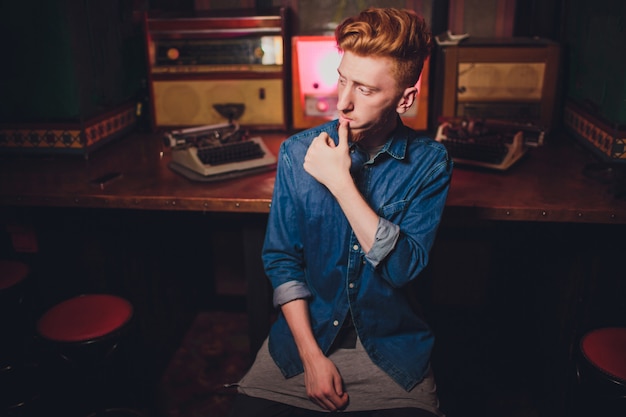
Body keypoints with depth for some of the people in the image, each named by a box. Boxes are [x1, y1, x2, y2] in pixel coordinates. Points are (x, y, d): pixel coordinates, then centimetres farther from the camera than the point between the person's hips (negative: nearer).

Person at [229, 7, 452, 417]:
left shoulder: (430, 162, -9)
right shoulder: (298, 152, -7)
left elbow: (404, 268, -16)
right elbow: (282, 260, -3)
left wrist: (340, 182, -23)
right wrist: (312, 356, -8)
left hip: (393, 352, 0)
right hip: (305, 337, 1)